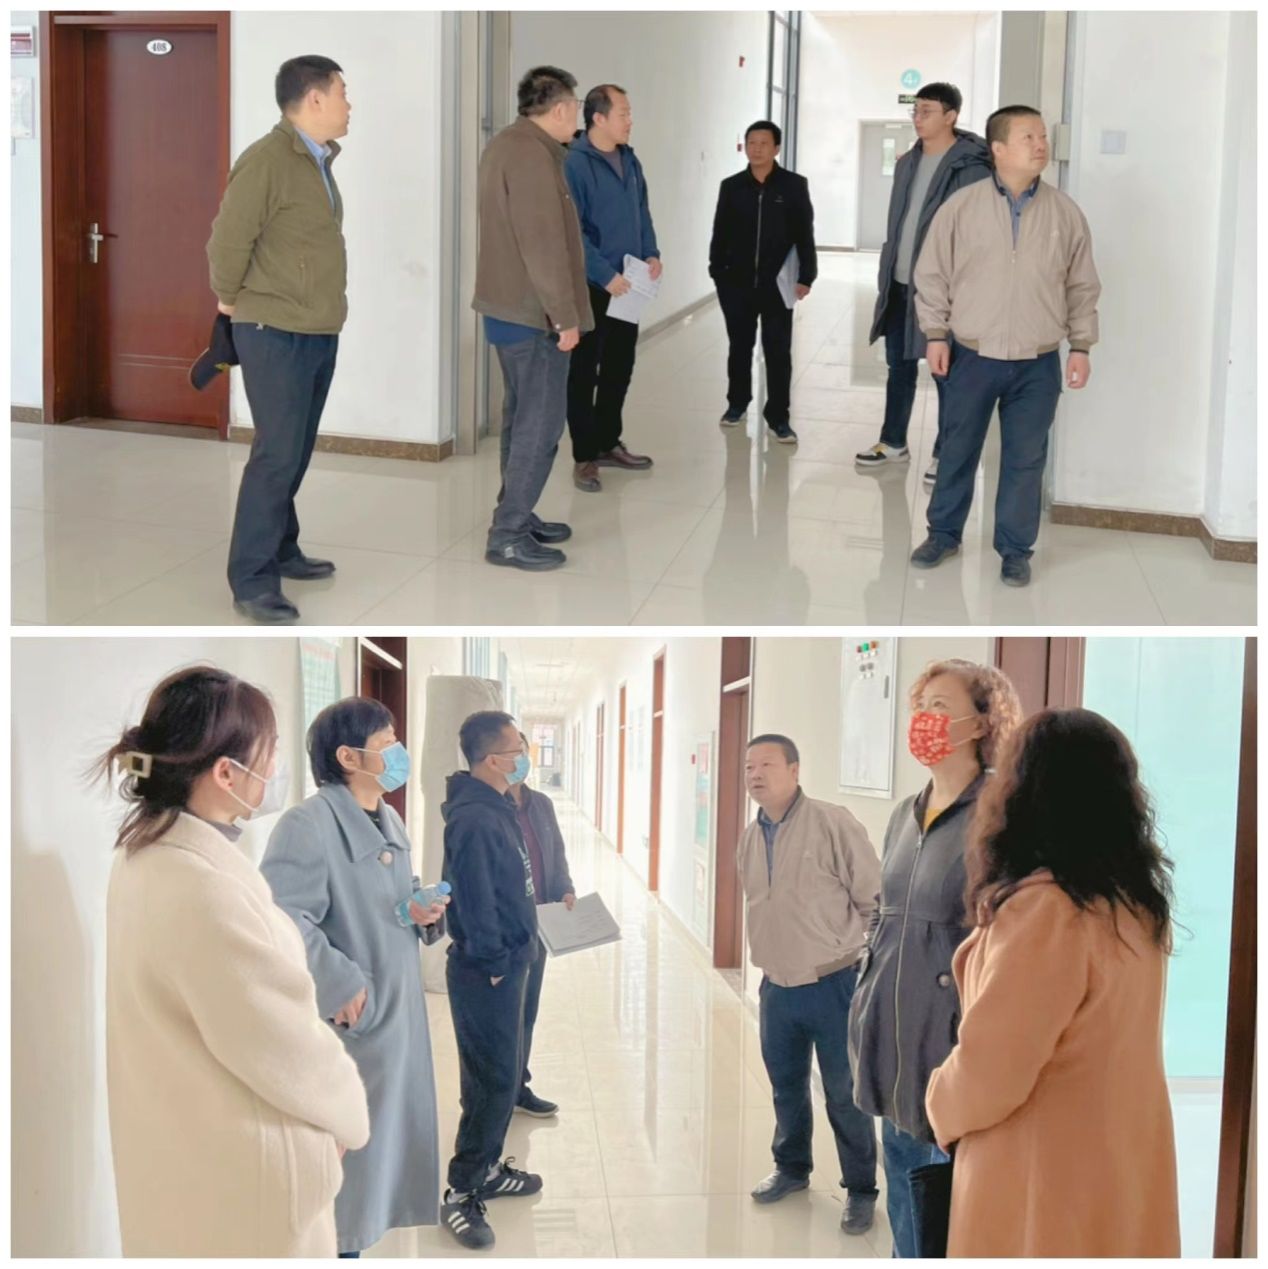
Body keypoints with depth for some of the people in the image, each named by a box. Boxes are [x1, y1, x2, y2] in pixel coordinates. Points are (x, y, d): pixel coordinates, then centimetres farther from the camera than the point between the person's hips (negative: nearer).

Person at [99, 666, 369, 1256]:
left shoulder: (144, 852, -2)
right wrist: (349, 1112, -7)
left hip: (176, 1137, 9)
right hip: (236, 1162, -9)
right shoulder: (205, 892, -32)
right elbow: (286, 1049, -22)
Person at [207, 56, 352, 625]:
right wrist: (231, 299, -3)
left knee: (297, 452, 15)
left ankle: (281, 551, 28)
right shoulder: (266, 160, -17)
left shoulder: (319, 161, 11)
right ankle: (251, 581, -3)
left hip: (319, 333, 8)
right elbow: (228, 240, -17)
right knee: (276, 454, -8)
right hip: (277, 334, -8)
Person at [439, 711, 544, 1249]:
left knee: (501, 1075, 18)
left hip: (506, 964, 10)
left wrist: (516, 953, 15)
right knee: (495, 1081, -6)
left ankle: (487, 1168, 31)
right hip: (487, 972, -10)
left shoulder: (498, 810, 10)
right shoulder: (474, 820, -22)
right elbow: (475, 901, -23)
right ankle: (461, 1194, 2)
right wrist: (494, 964, -16)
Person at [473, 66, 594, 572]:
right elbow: (542, 244, -23)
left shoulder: (505, 144, 14)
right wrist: (564, 313, -20)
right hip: (533, 310, -11)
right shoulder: (532, 154, -19)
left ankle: (516, 516, 24)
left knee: (523, 415, 17)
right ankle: (508, 535, -6)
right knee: (541, 422, -7)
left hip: (509, 305, 11)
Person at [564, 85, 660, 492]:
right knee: (584, 371, 1)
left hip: (628, 285, 8)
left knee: (619, 367, 15)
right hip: (591, 286, -7)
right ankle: (584, 456, 7)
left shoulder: (629, 160, 9)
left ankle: (607, 443, 29)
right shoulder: (574, 163, -15)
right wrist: (606, 275, -22)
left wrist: (651, 253, 2)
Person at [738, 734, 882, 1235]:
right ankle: (791, 1167, 39)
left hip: (833, 985, -6)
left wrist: (863, 962, -9)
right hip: (777, 986, 6)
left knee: (845, 1093, 2)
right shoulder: (750, 838, 7)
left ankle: (860, 1190, 15)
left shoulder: (832, 823, -15)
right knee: (786, 1085, 19)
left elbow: (874, 899, -13)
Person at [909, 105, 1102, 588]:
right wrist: (935, 334, -2)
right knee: (957, 450, 12)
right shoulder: (961, 206, -6)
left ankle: (1015, 549, 20)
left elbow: (1082, 285, 6)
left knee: (1025, 460, 7)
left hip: (1038, 365, 1)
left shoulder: (1065, 212, -1)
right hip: (972, 357, -1)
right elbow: (932, 274, 1)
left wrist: (1081, 346, 4)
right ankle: (944, 533, 30)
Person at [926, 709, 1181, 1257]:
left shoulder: (1044, 908, -22)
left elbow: (989, 1071, -19)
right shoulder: (1138, 902, 3)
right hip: (1122, 1164, 8)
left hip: (1050, 1177, -7)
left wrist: (943, 1102, 1)